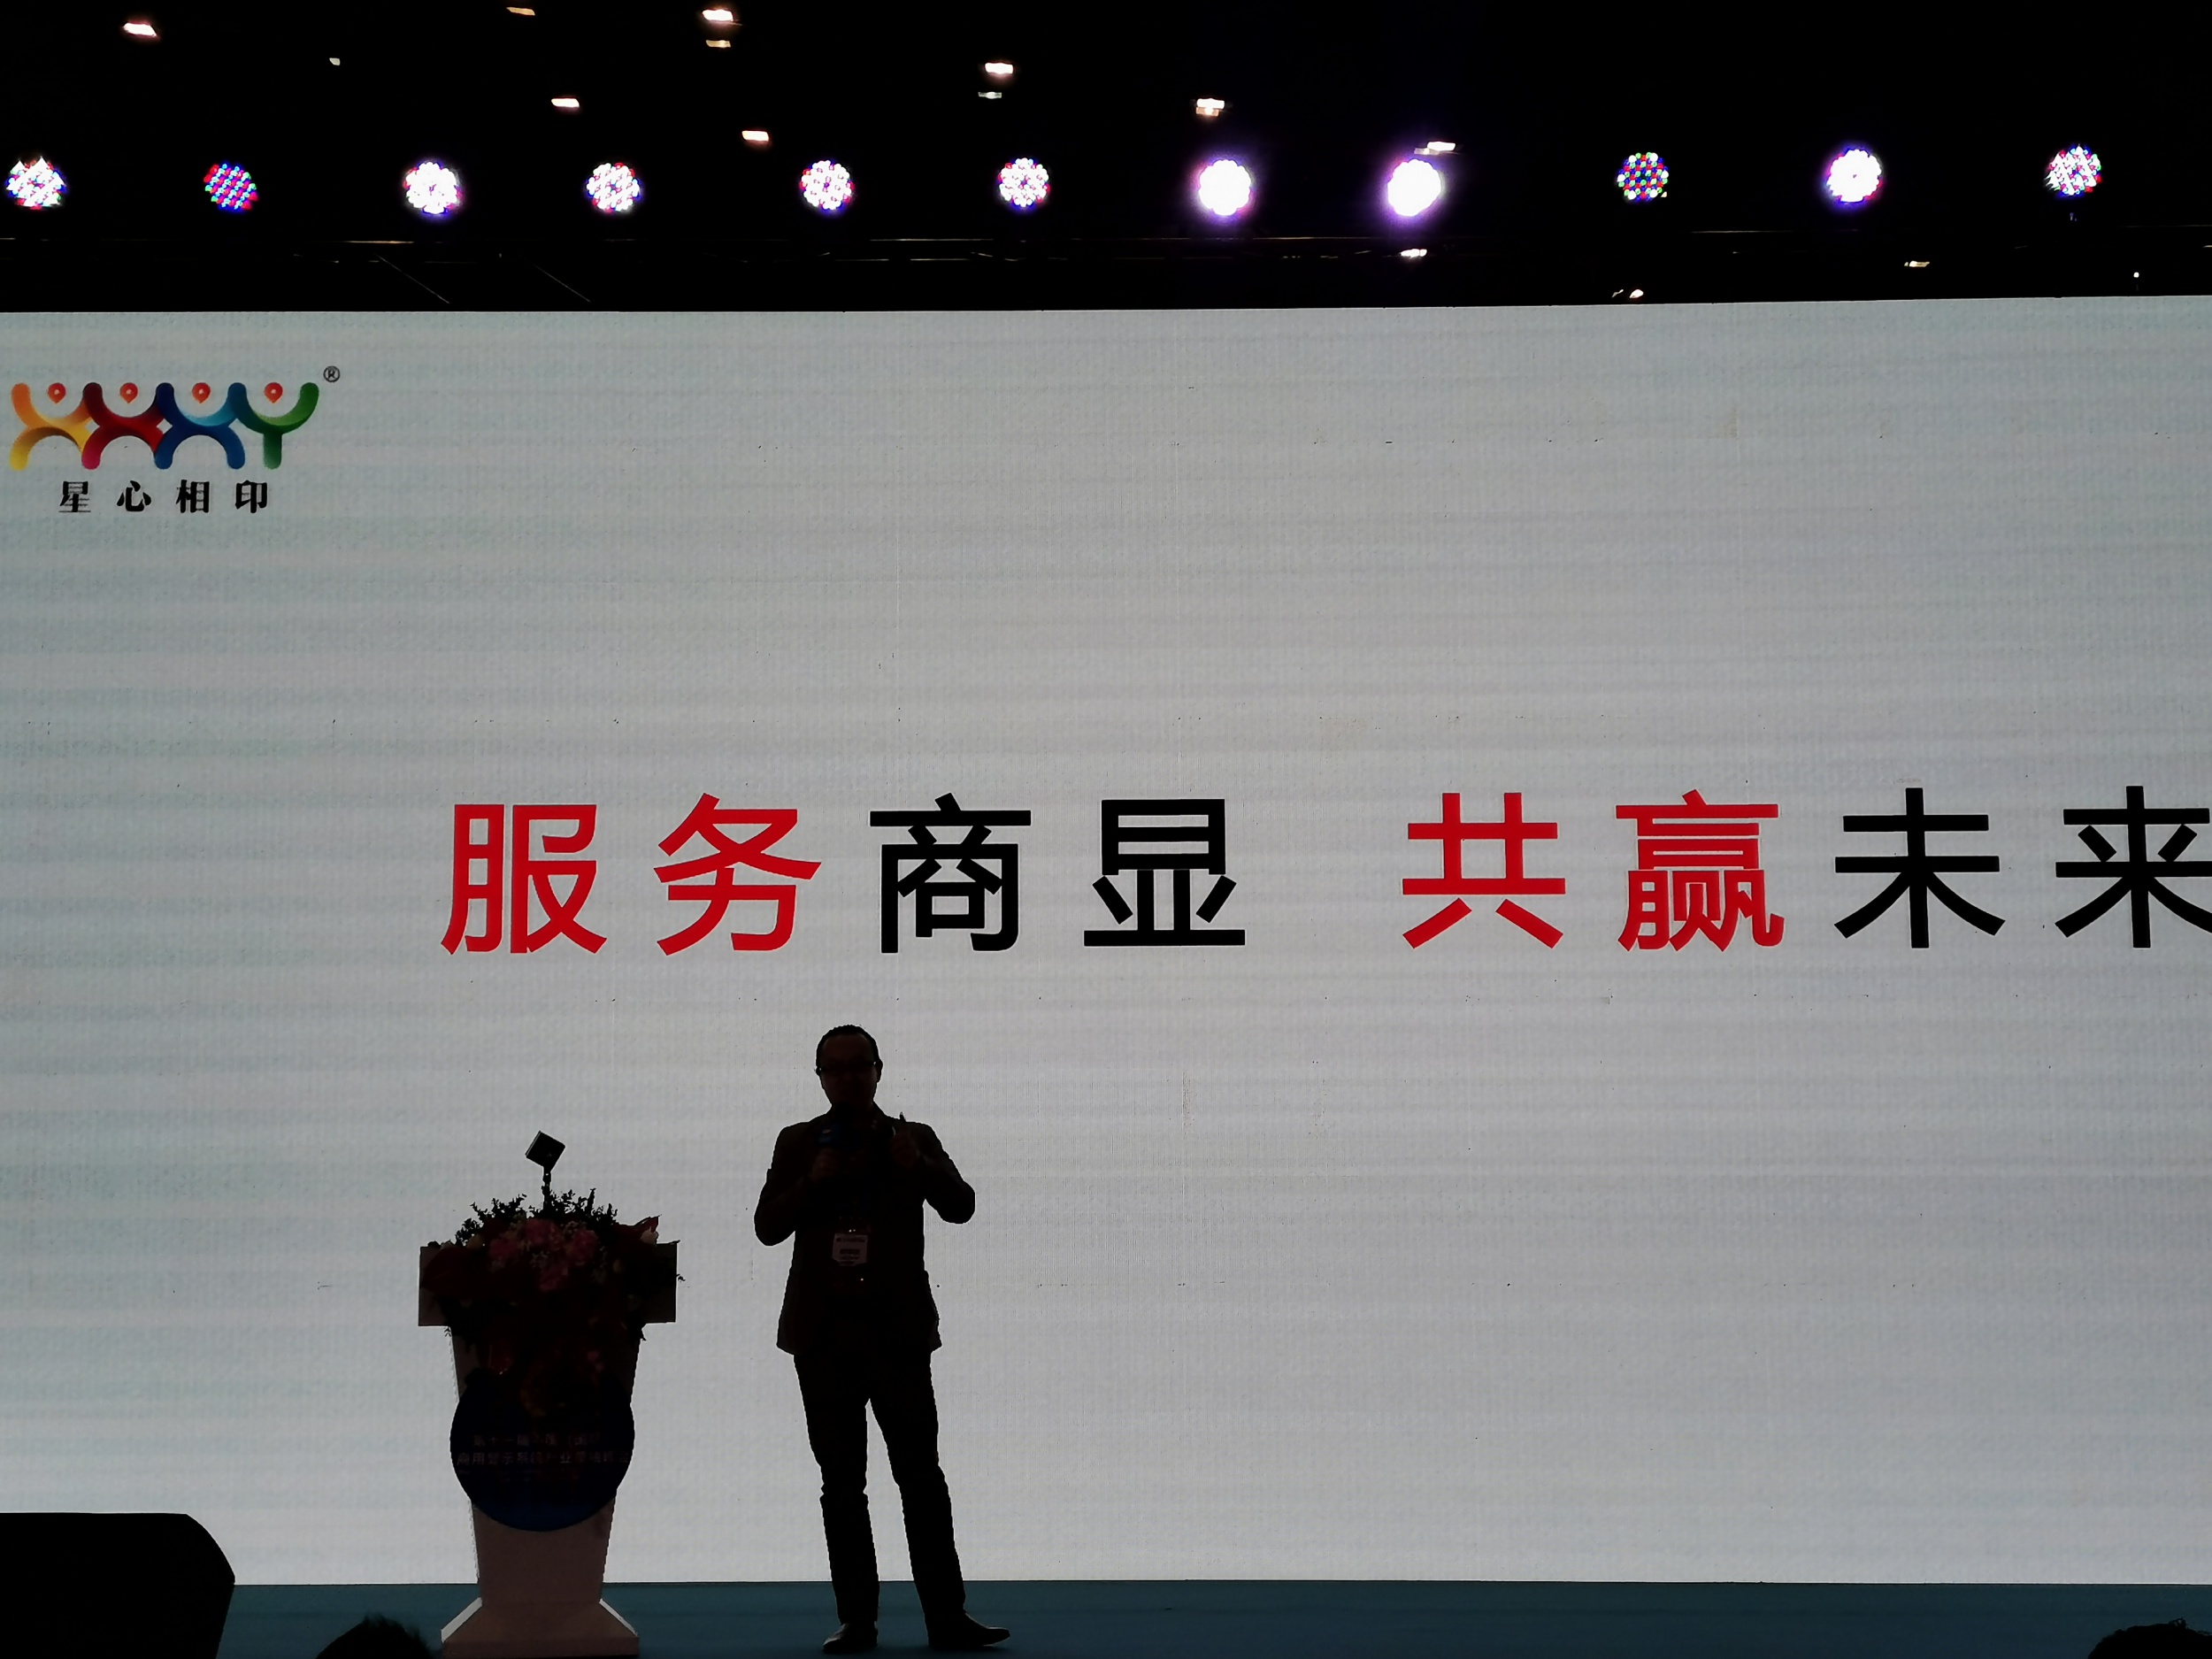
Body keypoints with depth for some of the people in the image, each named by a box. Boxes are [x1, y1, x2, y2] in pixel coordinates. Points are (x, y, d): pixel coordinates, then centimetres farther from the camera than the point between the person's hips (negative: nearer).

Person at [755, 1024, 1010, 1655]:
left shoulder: (913, 1140, 6)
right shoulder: (798, 1143, 8)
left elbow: (961, 1206, -5)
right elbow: (768, 1226, 2)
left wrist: (917, 1167, -23)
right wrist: (814, 1182, -14)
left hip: (897, 1327, -1)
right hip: (824, 1330, 2)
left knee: (921, 1475, -4)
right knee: (841, 1484, 5)